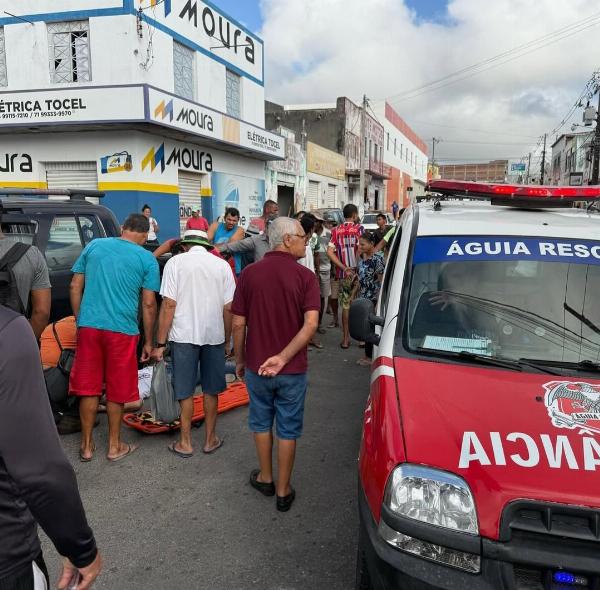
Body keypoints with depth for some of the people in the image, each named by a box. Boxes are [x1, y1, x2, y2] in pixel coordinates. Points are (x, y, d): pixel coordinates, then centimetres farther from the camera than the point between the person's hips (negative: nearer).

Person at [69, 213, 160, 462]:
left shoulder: (94, 246, 8)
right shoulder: (147, 259, 0)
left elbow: (75, 287, 9)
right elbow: (149, 304, -2)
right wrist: (148, 342, 6)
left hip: (88, 327, 3)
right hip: (122, 331, -2)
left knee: (88, 387, 13)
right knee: (116, 390, 11)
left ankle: (87, 445, 23)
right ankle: (114, 446, 23)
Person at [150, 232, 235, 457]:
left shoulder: (175, 262, -3)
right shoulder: (222, 265, 3)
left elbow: (169, 305, -9)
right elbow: (228, 308, 1)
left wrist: (160, 343, -4)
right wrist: (227, 340, 12)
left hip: (184, 335, -2)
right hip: (214, 335, 2)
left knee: (185, 392, 9)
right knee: (211, 390, 15)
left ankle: (185, 443, 19)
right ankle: (210, 439, 25)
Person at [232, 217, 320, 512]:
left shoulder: (250, 273, -6)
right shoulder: (305, 276, -12)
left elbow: (238, 324, -4)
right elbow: (310, 324, -23)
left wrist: (239, 360, 8)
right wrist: (283, 357, -22)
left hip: (256, 366, 2)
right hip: (293, 370, -2)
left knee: (261, 422, 22)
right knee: (288, 429, 13)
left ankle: (265, 478, 37)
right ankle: (283, 490, 24)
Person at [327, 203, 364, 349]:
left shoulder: (336, 231, 6)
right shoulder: (359, 228, -4)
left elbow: (330, 252, -4)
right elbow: (360, 250, -15)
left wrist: (344, 268, -5)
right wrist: (359, 269, -6)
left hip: (343, 274, 3)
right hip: (356, 273, -3)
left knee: (345, 306, 8)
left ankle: (345, 339, 10)